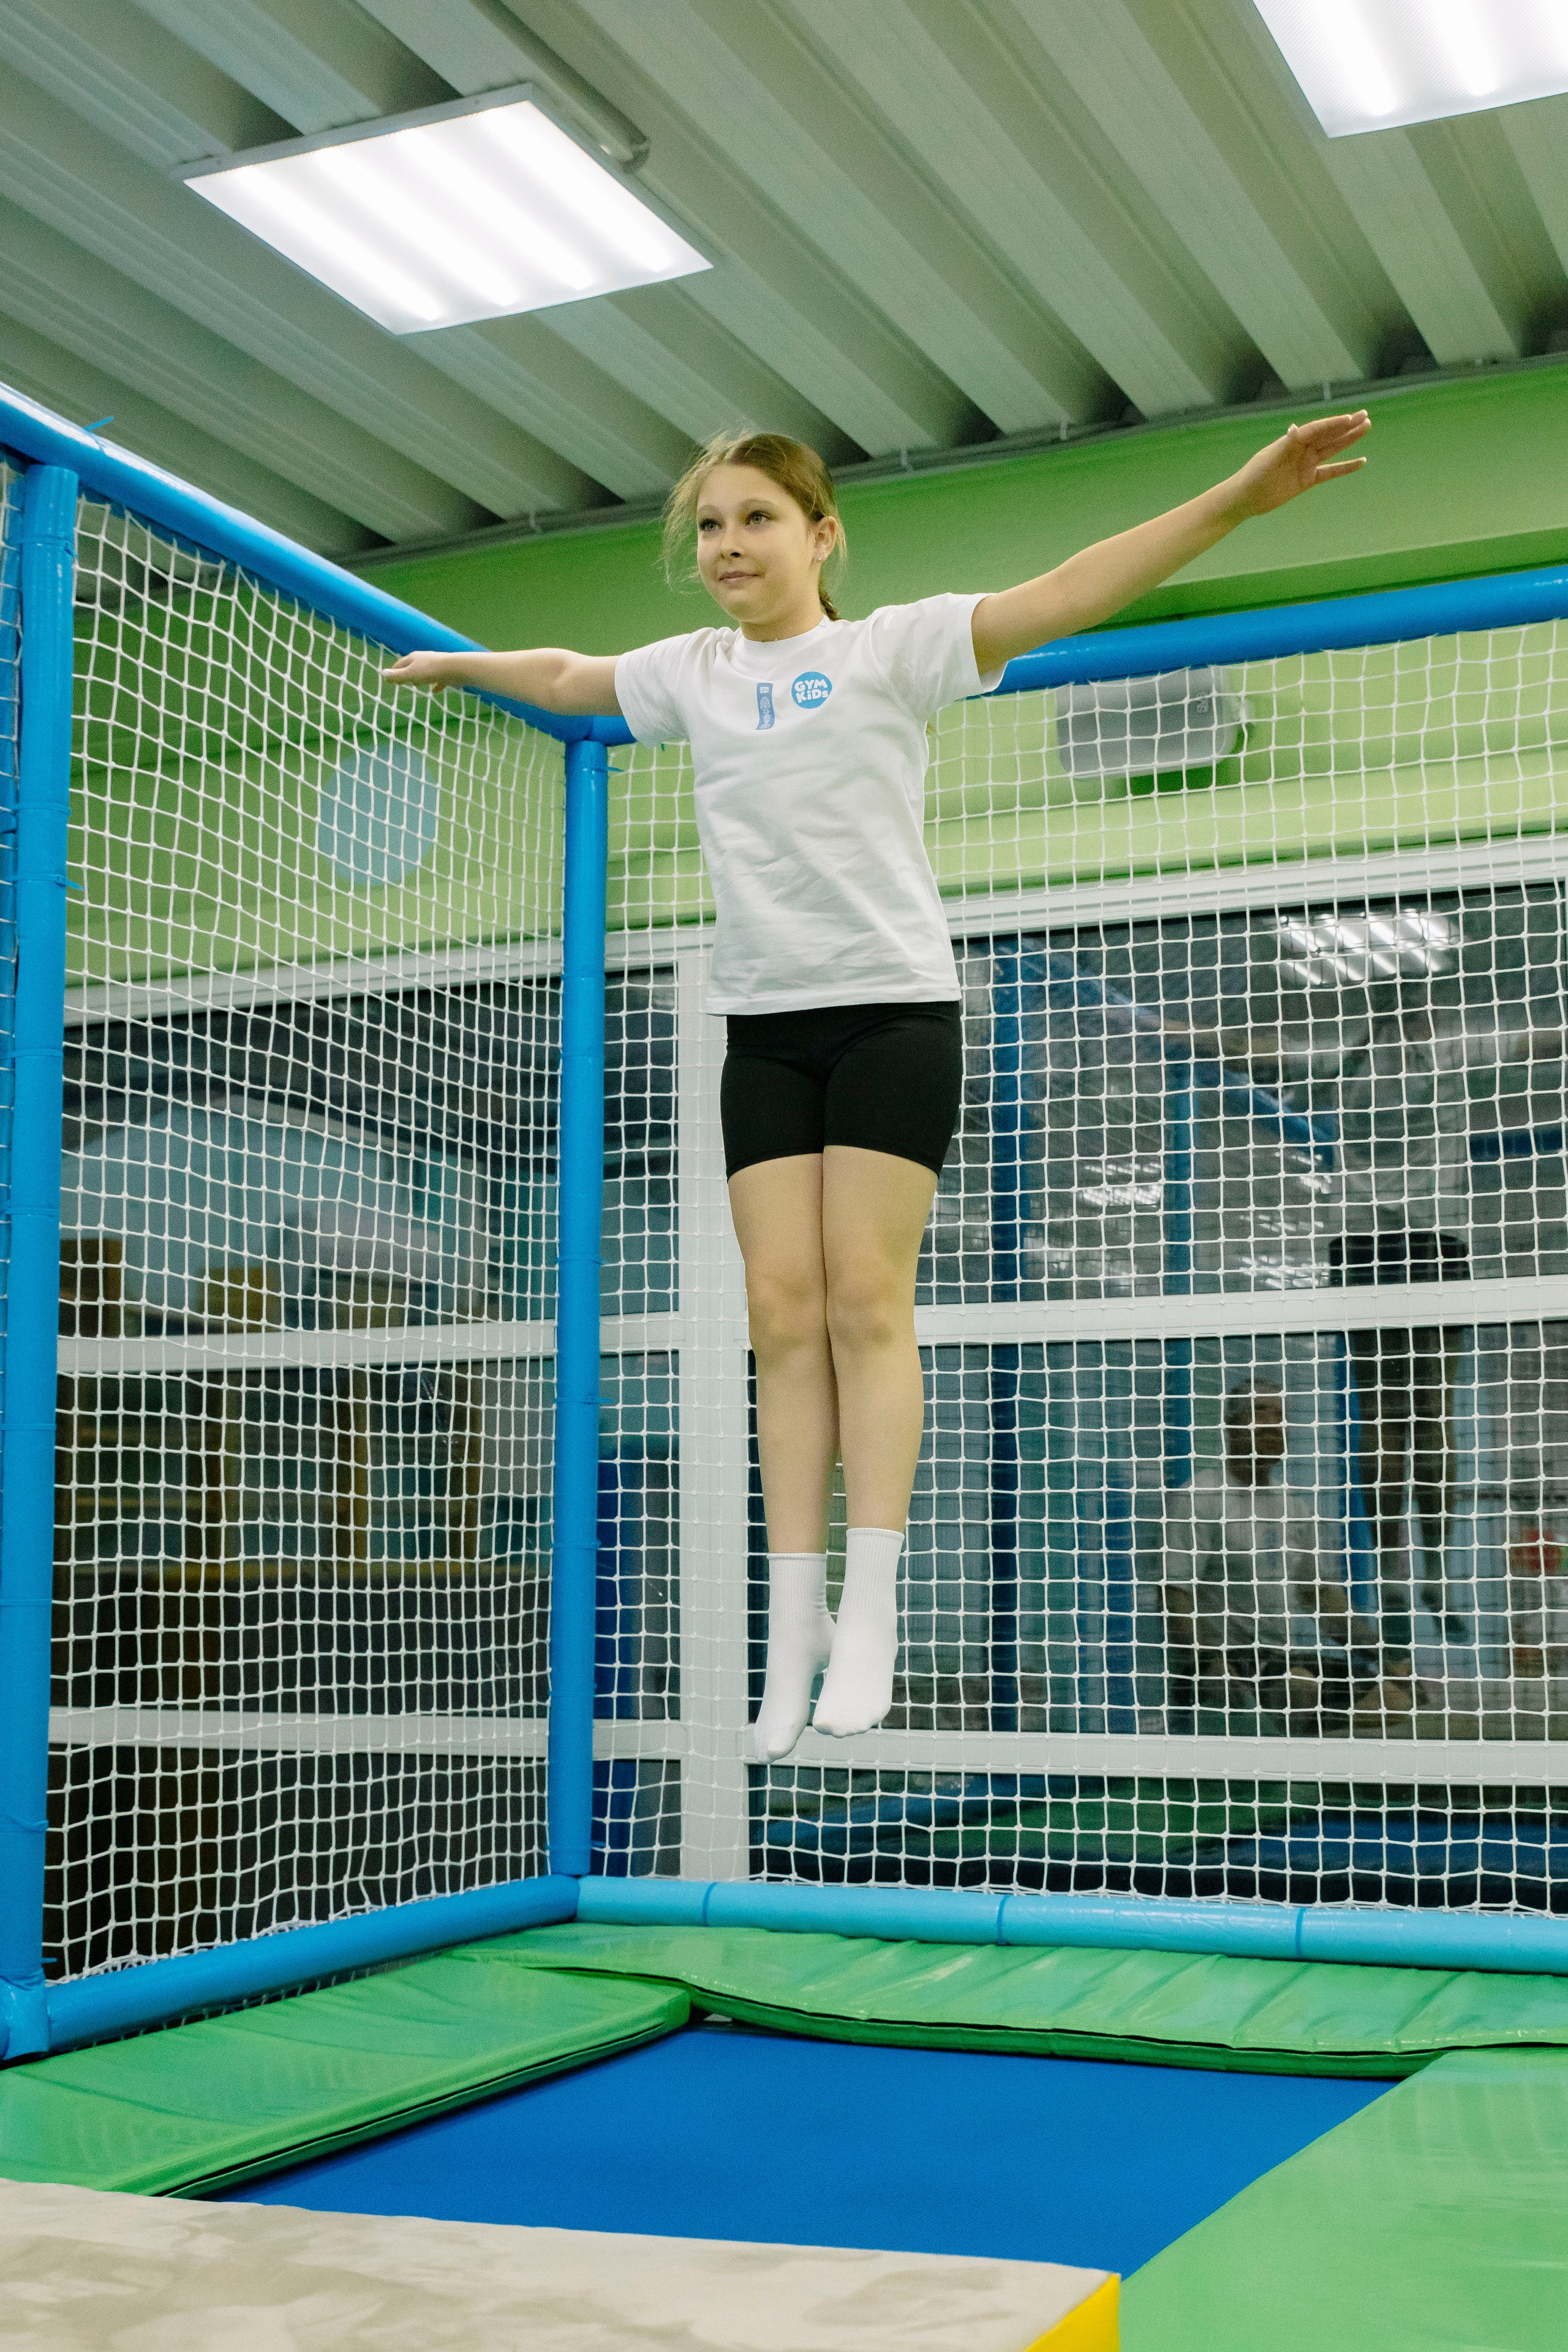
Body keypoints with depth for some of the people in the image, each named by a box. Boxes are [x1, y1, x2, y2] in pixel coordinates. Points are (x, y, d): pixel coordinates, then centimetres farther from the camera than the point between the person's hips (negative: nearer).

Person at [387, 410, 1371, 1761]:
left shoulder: (894, 646, -1)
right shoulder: (693, 674, 14)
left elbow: (1061, 596, -14)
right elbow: (568, 676, 33)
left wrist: (1234, 500, -25)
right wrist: (456, 663, 46)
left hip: (894, 1006, -4)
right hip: (766, 1027, 4)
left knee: (865, 1299, -10)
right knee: (783, 1313, -2)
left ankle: (870, 1615, -7)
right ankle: (795, 1625, 0)